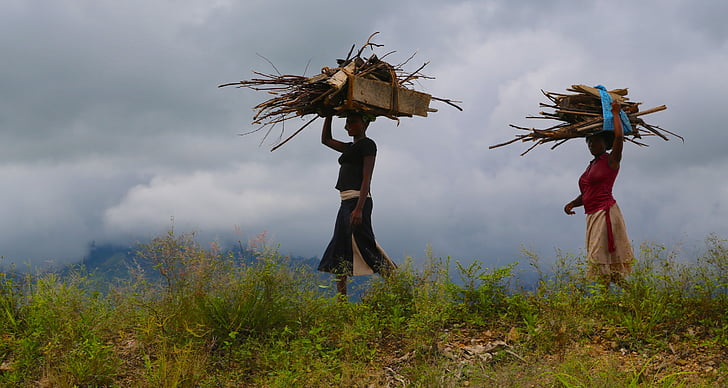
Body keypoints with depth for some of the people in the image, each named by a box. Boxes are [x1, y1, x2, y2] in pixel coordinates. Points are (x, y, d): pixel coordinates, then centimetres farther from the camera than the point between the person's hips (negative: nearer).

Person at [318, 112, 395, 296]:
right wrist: (328, 115, 24)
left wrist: (359, 208, -23)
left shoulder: (368, 144, -4)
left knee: (364, 246, -15)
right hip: (346, 203, 10)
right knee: (339, 252, 6)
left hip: (357, 200, -10)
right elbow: (326, 139, 35)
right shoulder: (350, 147, 22)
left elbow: (366, 178, -14)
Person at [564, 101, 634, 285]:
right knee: (597, 257, 6)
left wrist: (615, 113, -1)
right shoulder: (591, 166, 21)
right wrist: (572, 203, 7)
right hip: (592, 215, 9)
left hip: (606, 211, -9)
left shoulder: (611, 161, -1)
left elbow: (619, 136, -15)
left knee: (599, 256, -15)